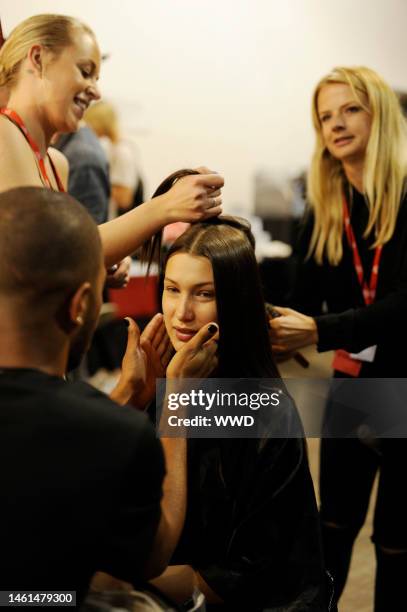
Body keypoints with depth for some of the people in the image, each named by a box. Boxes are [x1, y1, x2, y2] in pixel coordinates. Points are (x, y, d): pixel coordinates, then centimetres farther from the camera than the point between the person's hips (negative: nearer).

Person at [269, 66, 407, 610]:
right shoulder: (325, 208, 1)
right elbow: (305, 298, 0)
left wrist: (319, 332, -35)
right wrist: (268, 331, -20)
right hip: (352, 381, 5)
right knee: (336, 522, 17)